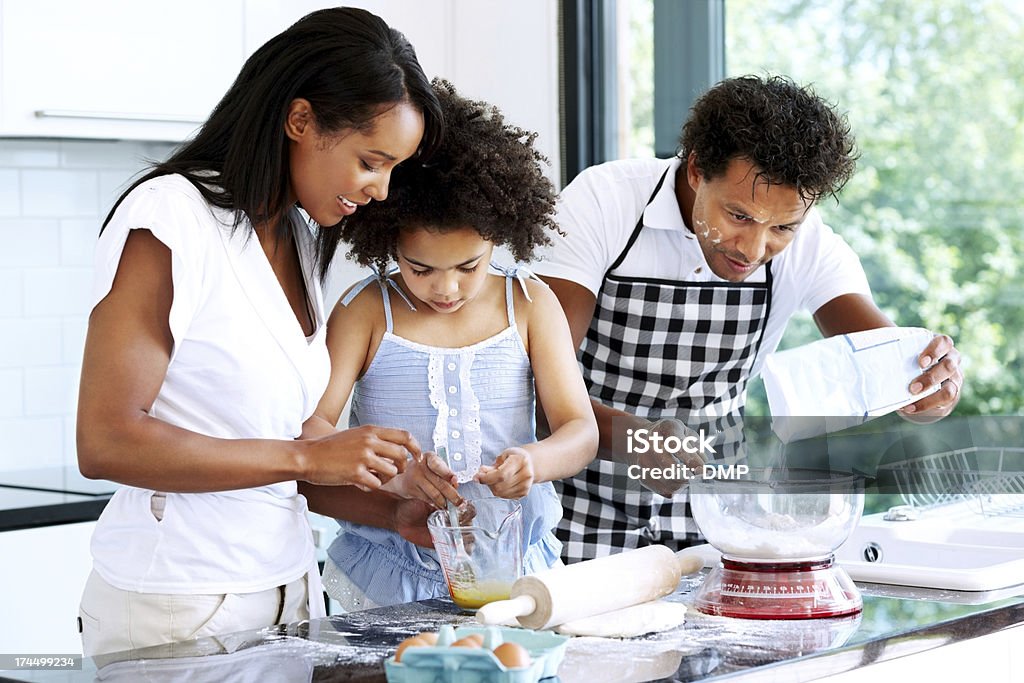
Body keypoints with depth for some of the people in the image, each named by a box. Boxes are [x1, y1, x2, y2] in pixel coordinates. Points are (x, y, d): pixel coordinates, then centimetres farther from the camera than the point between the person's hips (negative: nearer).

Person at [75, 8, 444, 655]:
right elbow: (106, 442, -20)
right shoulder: (170, 220, -14)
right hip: (177, 603, -7)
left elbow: (285, 463, 12)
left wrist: (395, 511, -1)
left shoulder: (299, 239, 10)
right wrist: (306, 456, -19)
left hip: (287, 589, 8)